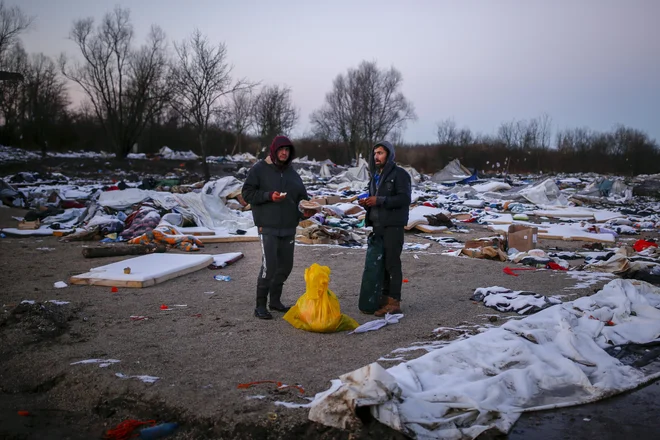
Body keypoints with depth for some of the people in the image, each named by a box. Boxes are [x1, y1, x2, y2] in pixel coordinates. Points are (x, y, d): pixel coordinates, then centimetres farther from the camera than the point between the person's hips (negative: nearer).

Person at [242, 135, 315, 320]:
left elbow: (302, 197, 16)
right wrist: (269, 196, -18)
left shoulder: (293, 174, 13)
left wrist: (306, 211, -4)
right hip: (268, 228, -6)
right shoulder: (260, 169, -3)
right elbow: (247, 193, -5)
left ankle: (275, 300, 29)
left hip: (289, 229, 6)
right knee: (269, 266, -12)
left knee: (285, 266, 12)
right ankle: (261, 306, 0)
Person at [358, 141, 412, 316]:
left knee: (392, 263, -8)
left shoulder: (399, 174, -7)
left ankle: (394, 302, -4)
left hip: (393, 225, -8)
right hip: (377, 224, 8)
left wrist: (379, 200, -21)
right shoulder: (375, 175, 18)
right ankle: (385, 298, 19)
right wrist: (366, 202, 4)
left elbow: (405, 198, -17)